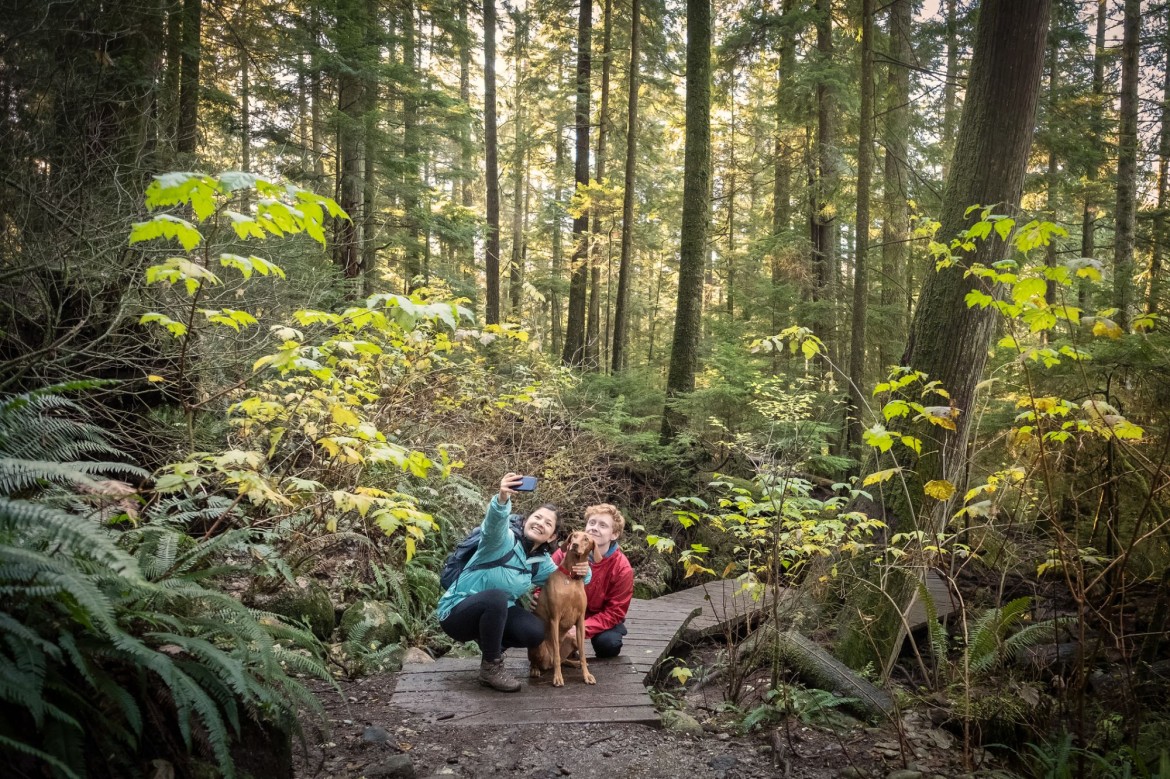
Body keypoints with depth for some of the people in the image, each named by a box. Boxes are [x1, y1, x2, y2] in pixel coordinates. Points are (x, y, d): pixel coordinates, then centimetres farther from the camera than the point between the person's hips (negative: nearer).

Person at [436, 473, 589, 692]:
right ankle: (490, 668, -16)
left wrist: (582, 572, -15)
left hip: (495, 613, 6)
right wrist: (502, 499, -67)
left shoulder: (542, 562, 1)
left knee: (535, 632, -19)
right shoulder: (504, 540, -20)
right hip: (456, 612, -6)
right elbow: (494, 522, -43)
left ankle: (490, 642, 12)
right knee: (496, 597, -36)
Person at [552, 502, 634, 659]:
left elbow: (615, 612, -18)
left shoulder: (622, 569, -21)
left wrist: (583, 629, -32)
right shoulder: (566, 552, -17)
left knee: (608, 643, -32)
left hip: (600, 619, -2)